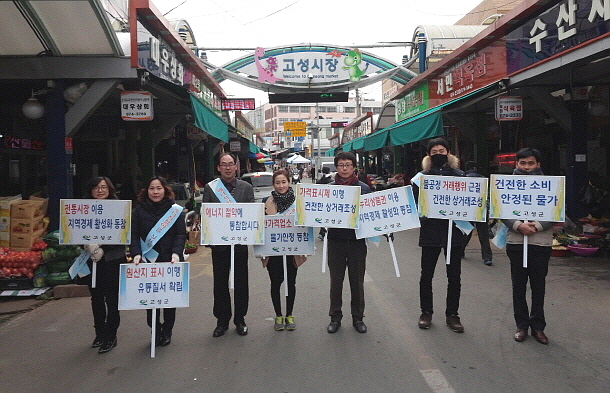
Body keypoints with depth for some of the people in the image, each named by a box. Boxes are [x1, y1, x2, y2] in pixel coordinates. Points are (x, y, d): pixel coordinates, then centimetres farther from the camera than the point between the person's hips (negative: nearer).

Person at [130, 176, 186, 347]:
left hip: (170, 262, 0)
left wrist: (176, 253, -18)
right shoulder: (139, 210, 4)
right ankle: (155, 330, 18)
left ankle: (167, 331, 23)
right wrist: (136, 253, -16)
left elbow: (181, 234, -3)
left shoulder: (175, 210, 1)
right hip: (148, 262, 1)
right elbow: (134, 235, 0)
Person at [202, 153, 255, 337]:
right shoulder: (210, 188, 3)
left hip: (240, 241, 0)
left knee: (241, 282, 8)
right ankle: (222, 320, 21)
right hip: (219, 243, 0)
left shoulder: (246, 187, 5)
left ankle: (240, 319, 23)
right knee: (220, 283, 8)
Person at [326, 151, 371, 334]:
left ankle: (357, 317, 25)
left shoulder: (364, 188, 2)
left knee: (357, 281, 10)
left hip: (357, 239, 0)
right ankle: (335, 317, 24)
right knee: (336, 281, 10)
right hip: (336, 239, 0)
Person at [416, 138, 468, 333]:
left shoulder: (459, 175, 5)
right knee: (426, 274, 8)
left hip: (454, 230, 1)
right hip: (430, 231, 0)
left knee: (454, 276, 8)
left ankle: (452, 315, 22)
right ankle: (426, 312, 24)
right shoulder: (423, 176, 4)